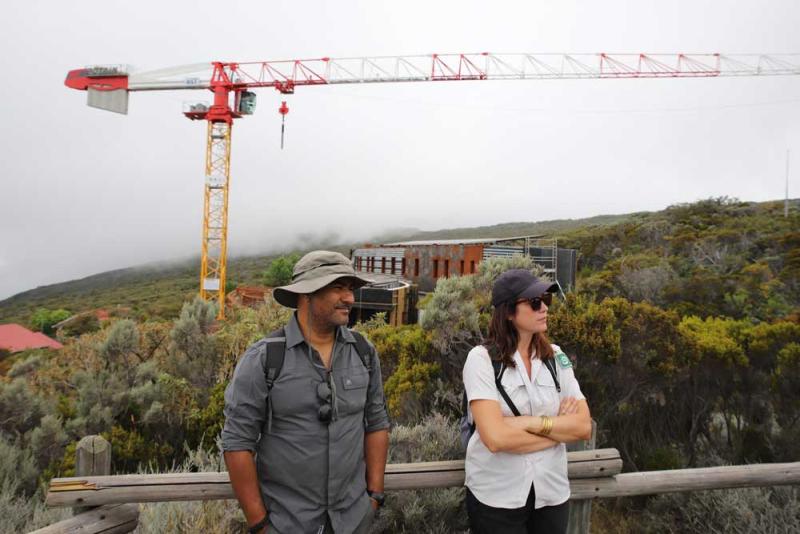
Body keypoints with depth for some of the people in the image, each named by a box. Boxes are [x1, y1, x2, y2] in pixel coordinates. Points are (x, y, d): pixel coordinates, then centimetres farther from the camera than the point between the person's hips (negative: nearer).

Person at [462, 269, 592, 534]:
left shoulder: (555, 357, 0)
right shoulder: (482, 358, -14)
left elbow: (584, 427, -6)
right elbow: (496, 438, -24)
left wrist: (530, 422, -19)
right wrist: (560, 427, -13)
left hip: (552, 492, 4)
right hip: (496, 497, -4)